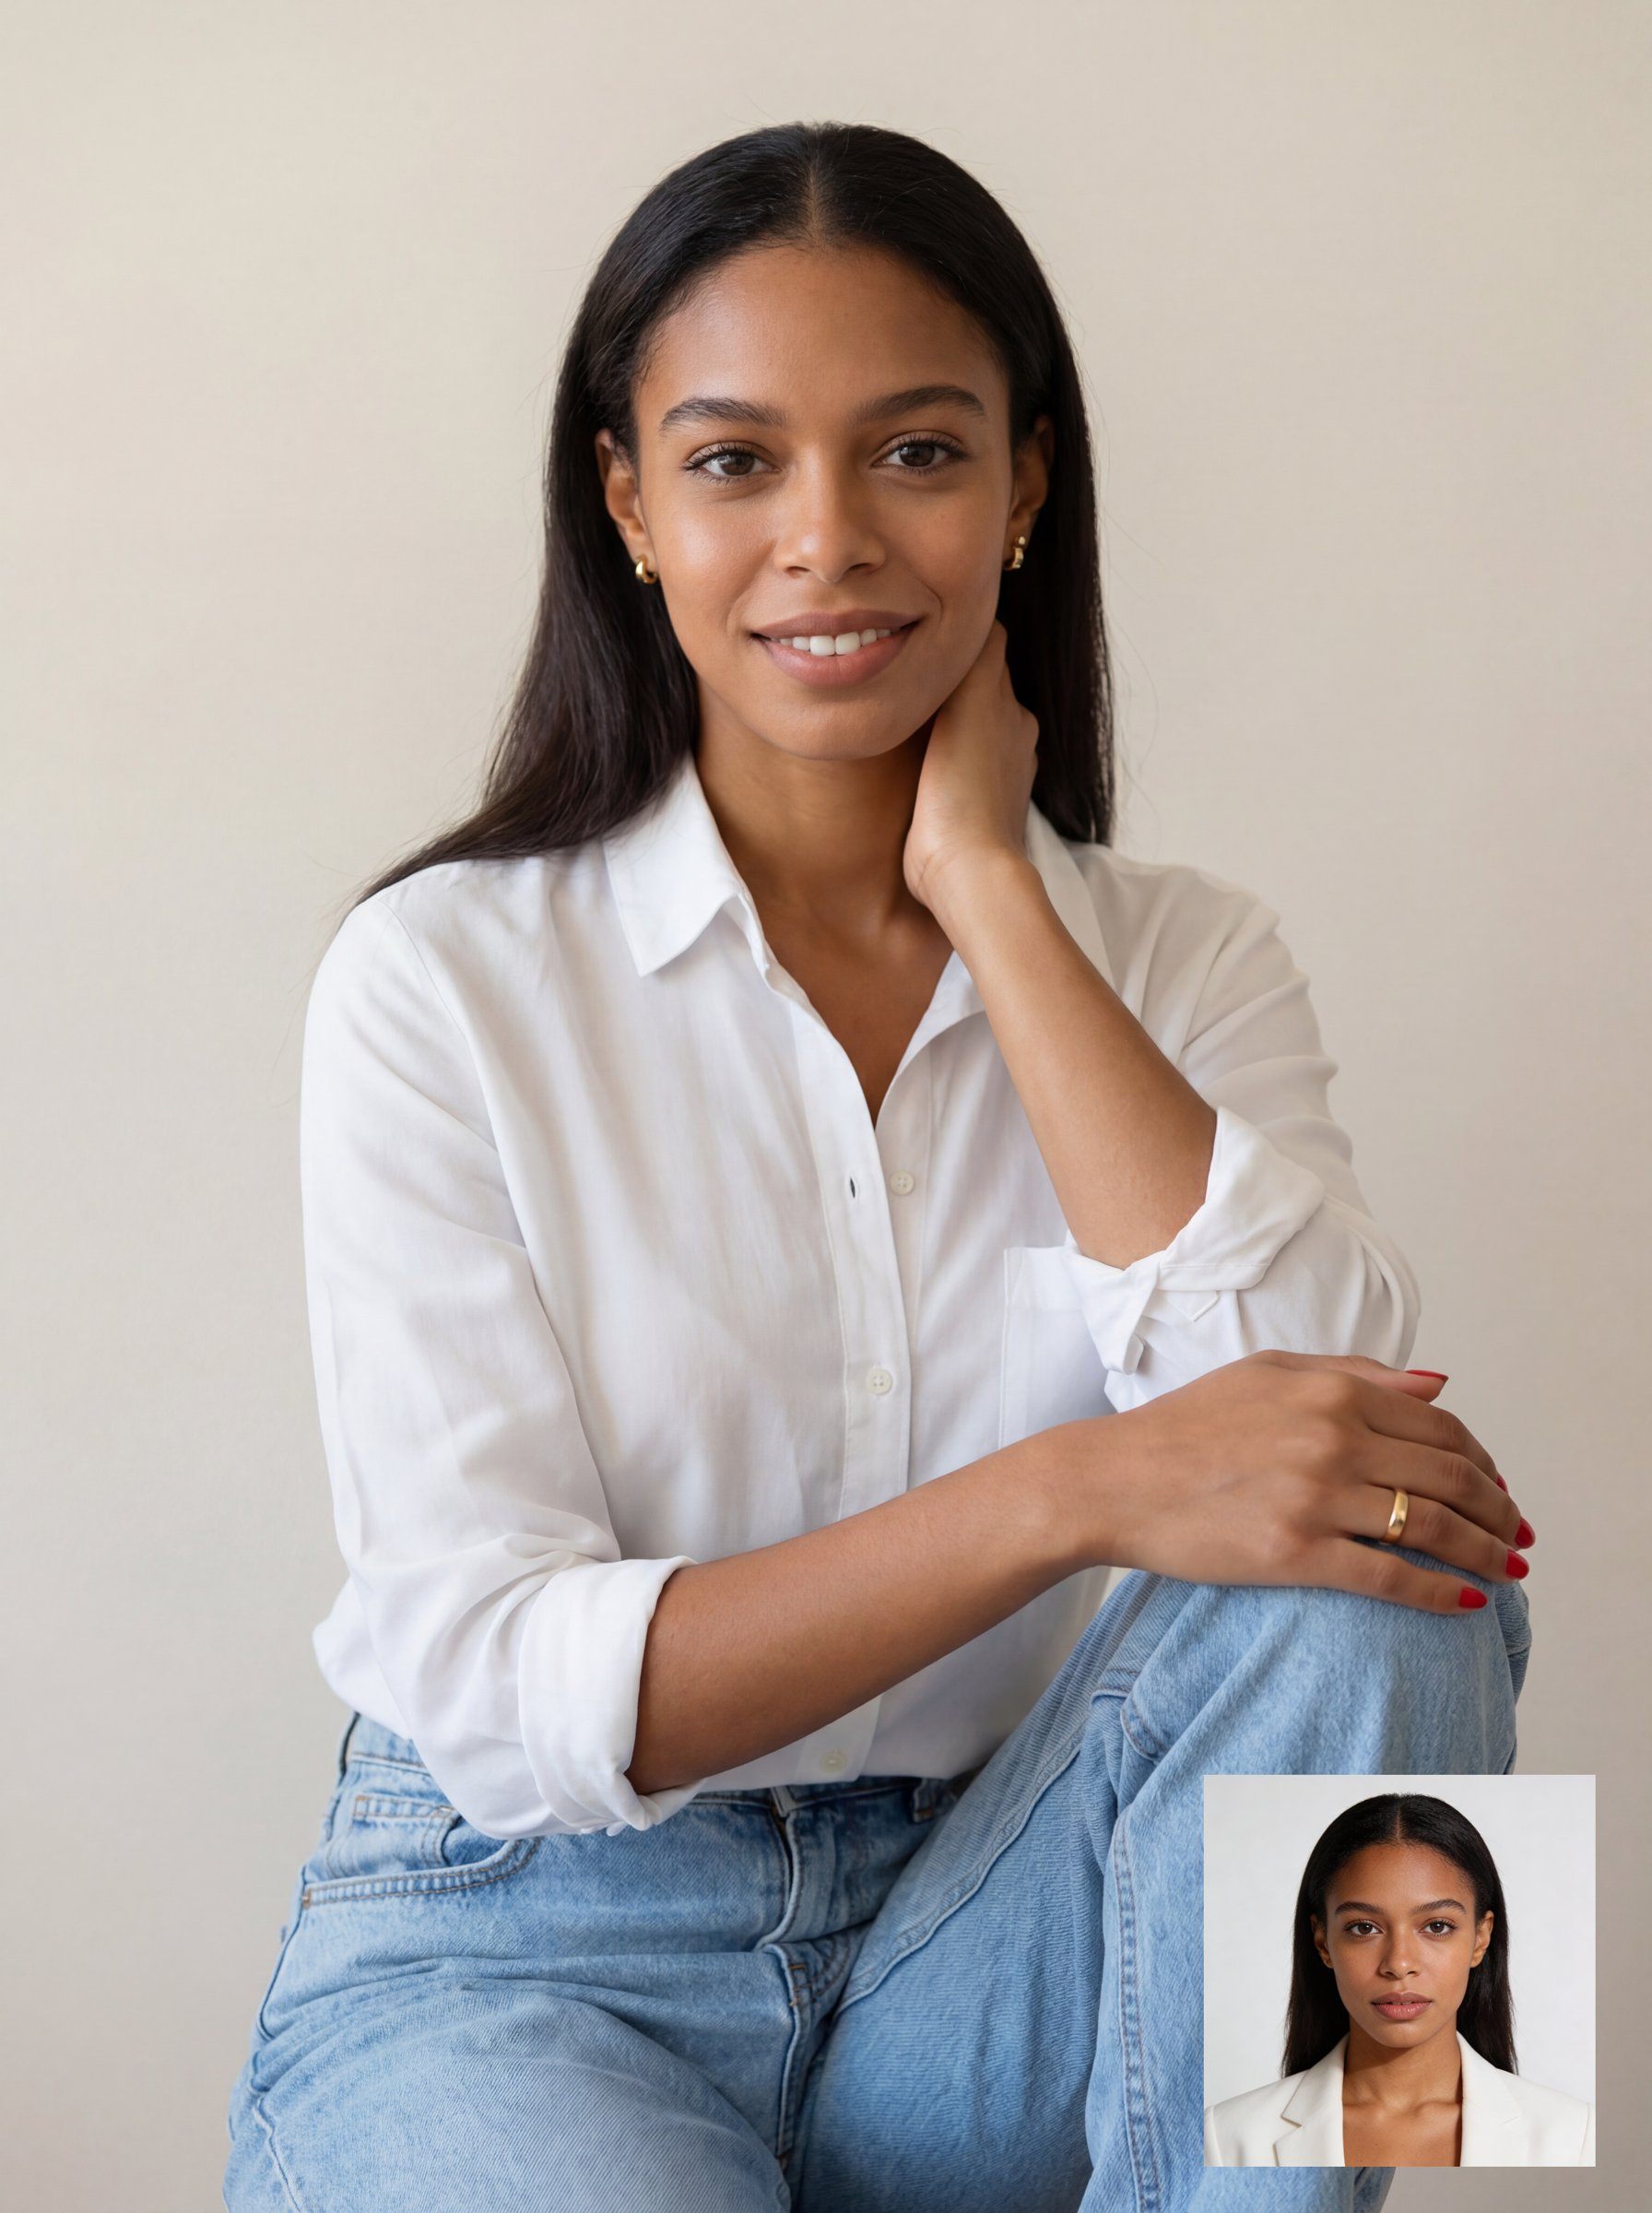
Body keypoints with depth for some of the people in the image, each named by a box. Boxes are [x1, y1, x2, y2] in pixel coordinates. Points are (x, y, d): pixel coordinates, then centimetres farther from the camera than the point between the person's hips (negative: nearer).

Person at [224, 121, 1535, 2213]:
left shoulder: (1183, 958, 2)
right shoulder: (440, 982, -7)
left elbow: (1317, 1408, -18)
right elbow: (494, 1687, -14)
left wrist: (986, 883, -13)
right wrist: (1071, 1494, -27)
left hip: (976, 1930, 4)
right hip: (524, 1952, -3)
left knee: (1383, 1588, -24)